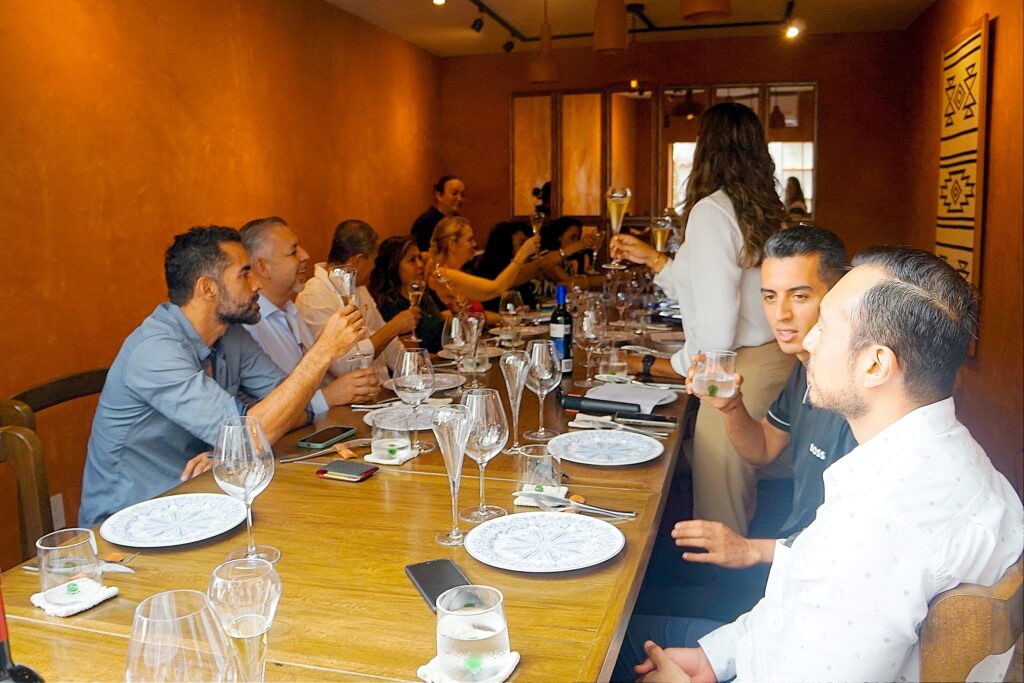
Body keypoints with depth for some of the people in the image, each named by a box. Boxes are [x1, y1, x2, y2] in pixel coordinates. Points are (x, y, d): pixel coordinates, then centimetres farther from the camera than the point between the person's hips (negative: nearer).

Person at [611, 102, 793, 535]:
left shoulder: (712, 210, -15)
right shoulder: (765, 212, 10)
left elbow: (717, 320, -20)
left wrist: (667, 367, -5)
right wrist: (652, 258, 24)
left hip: (741, 371, -9)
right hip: (778, 359, 9)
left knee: (718, 523, 3)